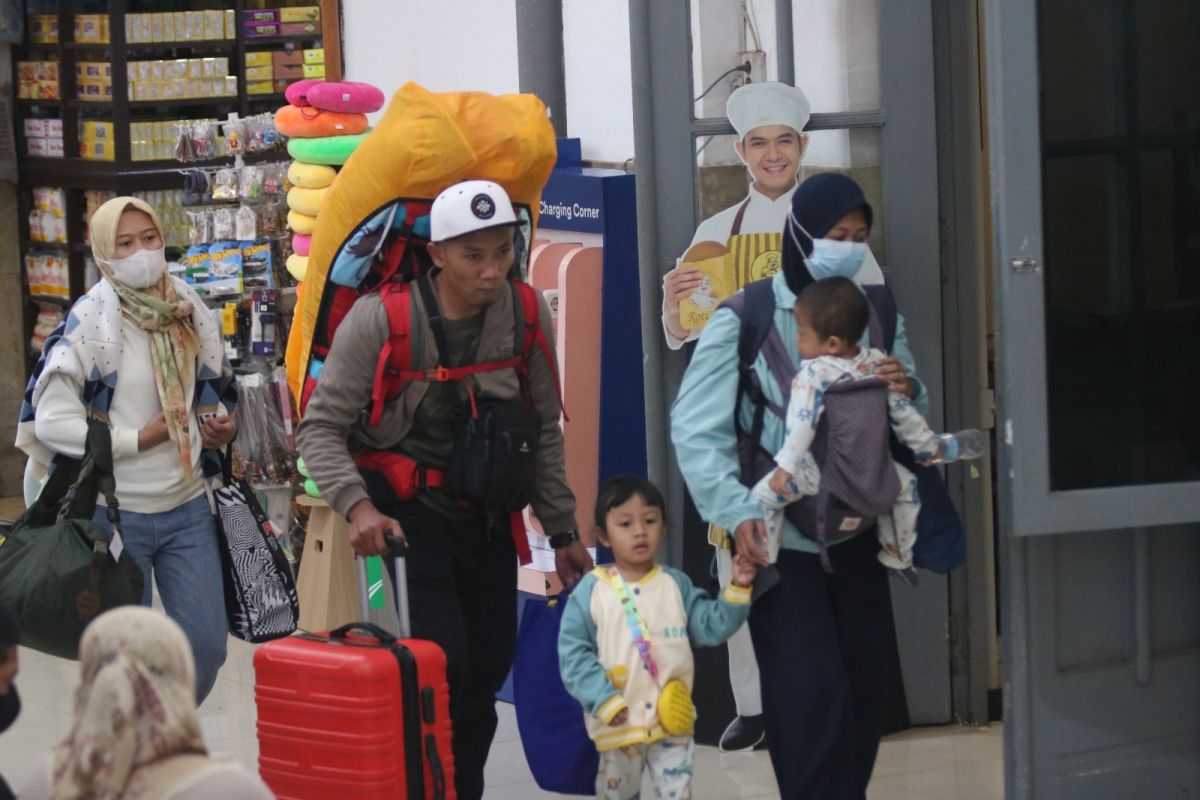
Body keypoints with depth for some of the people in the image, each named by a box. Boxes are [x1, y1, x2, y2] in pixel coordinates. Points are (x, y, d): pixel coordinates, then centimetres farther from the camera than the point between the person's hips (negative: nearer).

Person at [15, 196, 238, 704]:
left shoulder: (191, 315, 7)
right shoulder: (89, 324, -10)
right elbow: (51, 422, -15)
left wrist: (220, 428, -1)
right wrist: (138, 439, -15)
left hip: (187, 507, 4)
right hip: (116, 513, -4)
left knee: (207, 648, 2)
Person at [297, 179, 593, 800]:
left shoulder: (527, 317, -2)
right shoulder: (379, 319, -16)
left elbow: (543, 433, 10)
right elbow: (321, 428, -12)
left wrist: (562, 531, 11)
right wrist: (358, 506, -27)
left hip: (487, 519, 5)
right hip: (406, 515, -5)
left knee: (485, 676, 8)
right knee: (441, 672, -16)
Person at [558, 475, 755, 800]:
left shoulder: (676, 584, 4)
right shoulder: (591, 590, -5)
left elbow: (712, 626, 0)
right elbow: (573, 653, -8)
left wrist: (738, 590, -14)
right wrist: (603, 701, -17)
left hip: (671, 721, 2)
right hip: (618, 724, -1)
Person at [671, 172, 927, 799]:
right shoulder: (747, 318, -9)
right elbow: (695, 426, -12)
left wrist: (908, 393, -11)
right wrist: (736, 511, -23)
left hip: (856, 534, 5)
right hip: (778, 538, -5)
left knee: (867, 688, 11)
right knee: (812, 697, -9)